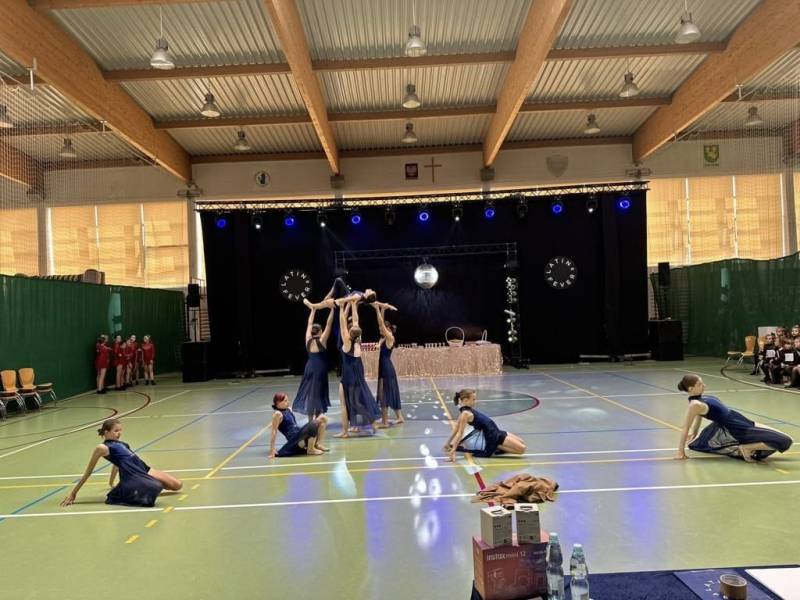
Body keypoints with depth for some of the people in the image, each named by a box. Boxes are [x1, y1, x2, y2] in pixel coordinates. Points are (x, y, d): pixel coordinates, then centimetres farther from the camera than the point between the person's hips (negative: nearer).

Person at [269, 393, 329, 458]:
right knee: (314, 423, -30)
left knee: (323, 418, 1)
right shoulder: (278, 414, -12)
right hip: (295, 439, -9)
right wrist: (272, 450, -16)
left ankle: (318, 444, 4)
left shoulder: (289, 410, 14)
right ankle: (310, 449, -14)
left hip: (300, 433, 9)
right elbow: (274, 431, -14)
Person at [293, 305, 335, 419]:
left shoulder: (308, 340, 3)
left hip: (309, 368, 5)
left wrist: (313, 309, 20)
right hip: (319, 369, -5)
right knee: (316, 393, 0)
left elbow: (309, 324, 12)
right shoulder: (322, 341, -9)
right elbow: (328, 324, -10)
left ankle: (311, 420, 14)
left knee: (309, 392, 10)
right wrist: (332, 309, -8)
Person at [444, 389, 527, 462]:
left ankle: (497, 447, 15)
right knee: (522, 449, -10)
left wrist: (448, 443, 18)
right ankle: (497, 448, -1)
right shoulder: (466, 413, -21)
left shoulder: (468, 410, 5)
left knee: (522, 444, 21)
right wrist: (452, 451, -26)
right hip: (493, 437, -10)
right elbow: (459, 433, -25)